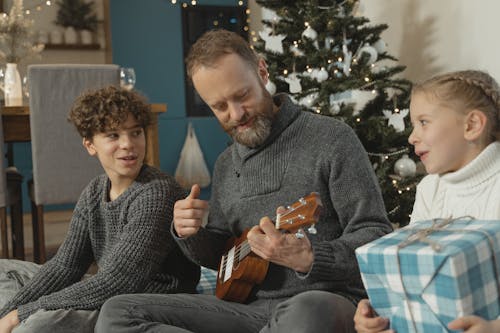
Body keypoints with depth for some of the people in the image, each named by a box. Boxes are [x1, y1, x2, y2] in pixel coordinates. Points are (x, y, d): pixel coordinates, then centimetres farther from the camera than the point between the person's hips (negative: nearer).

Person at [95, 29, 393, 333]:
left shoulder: (332, 139, -5)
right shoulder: (227, 165, 16)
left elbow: (379, 239, -8)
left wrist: (307, 257, -27)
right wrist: (190, 235, 2)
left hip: (324, 301, -5)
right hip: (251, 306, 6)